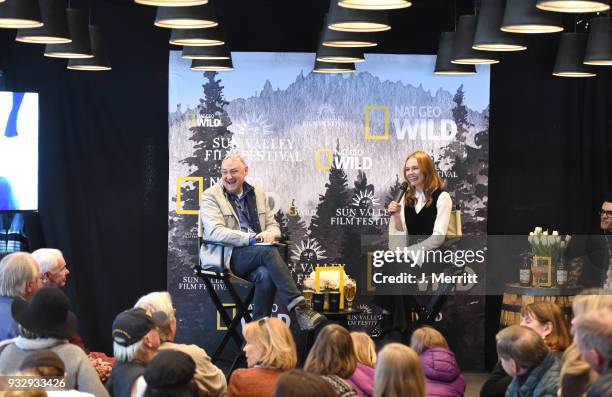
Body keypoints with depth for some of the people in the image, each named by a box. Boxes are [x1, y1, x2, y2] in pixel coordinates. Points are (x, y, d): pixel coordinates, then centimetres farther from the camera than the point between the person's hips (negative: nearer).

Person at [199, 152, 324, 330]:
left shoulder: (258, 194, 20)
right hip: (225, 258, -4)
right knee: (268, 251, -32)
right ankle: (299, 307, -36)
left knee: (266, 274, -33)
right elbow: (215, 232, -11)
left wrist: (270, 233, -5)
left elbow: (273, 225, 23)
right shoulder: (211, 196, 3)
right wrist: (250, 238, -23)